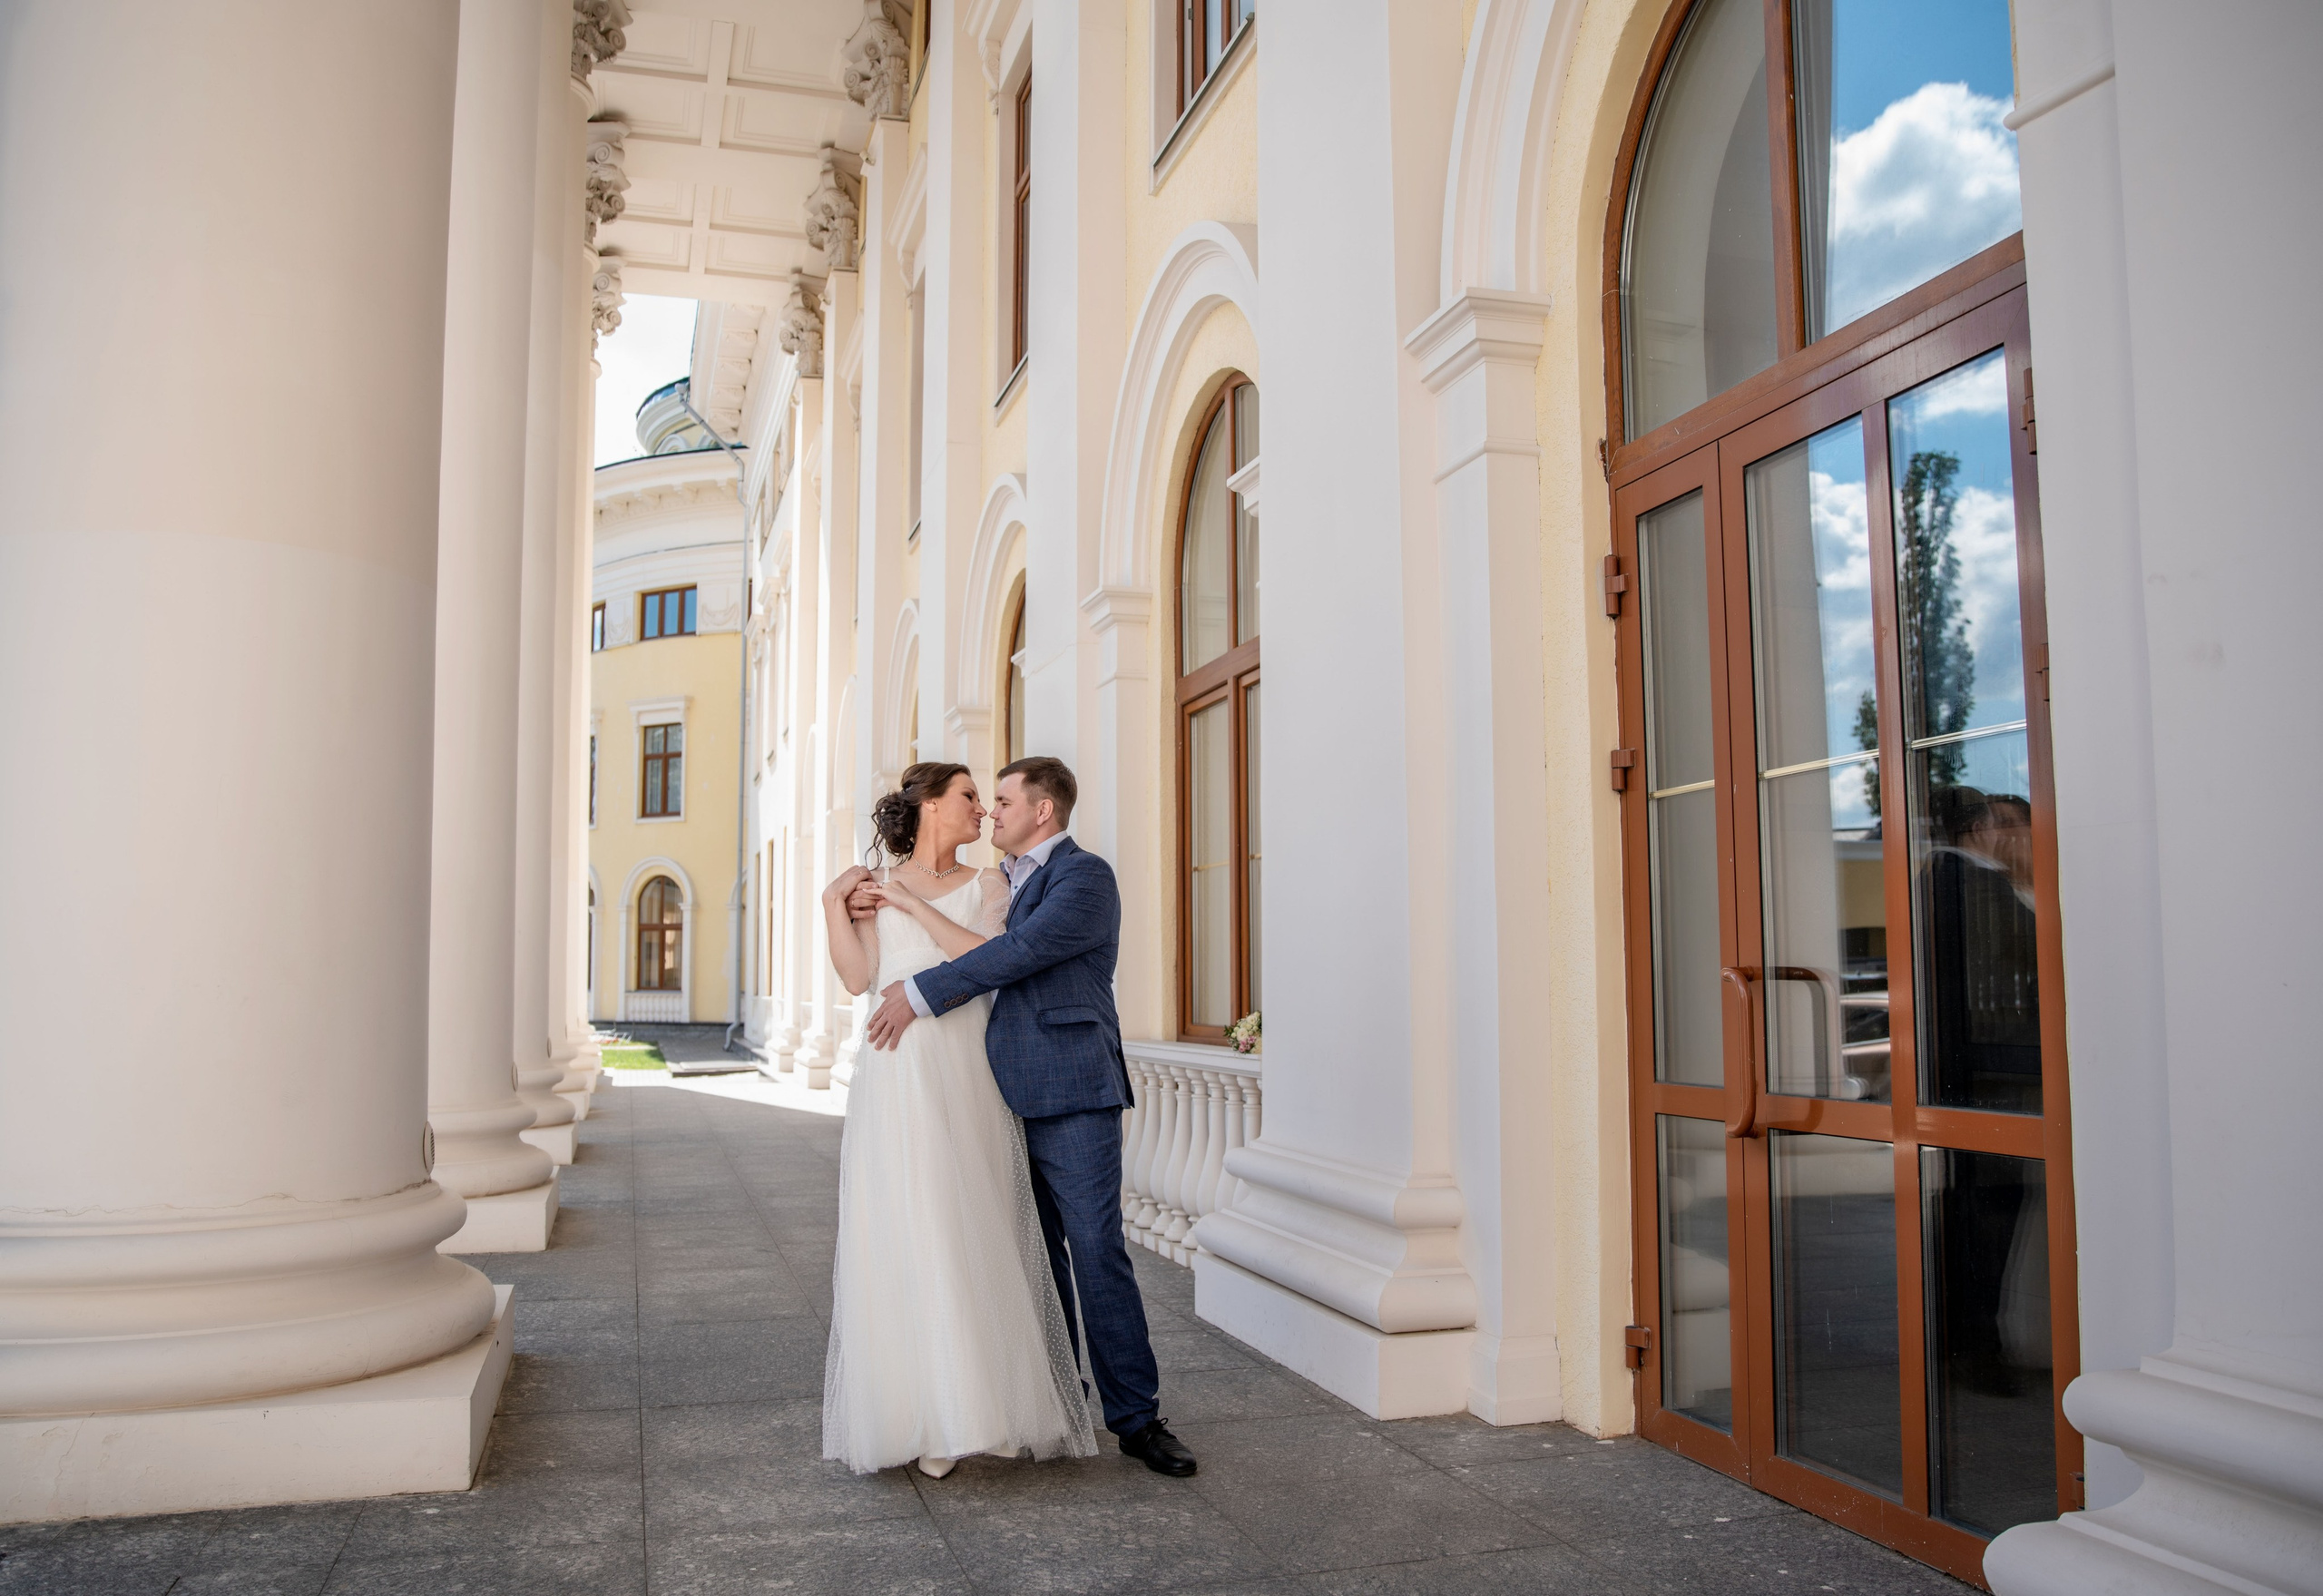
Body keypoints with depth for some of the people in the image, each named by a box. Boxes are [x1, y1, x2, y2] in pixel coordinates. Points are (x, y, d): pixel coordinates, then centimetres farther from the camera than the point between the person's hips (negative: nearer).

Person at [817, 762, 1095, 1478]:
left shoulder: (987, 886, 10)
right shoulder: (872, 886, 10)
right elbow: (858, 978, -1)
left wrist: (916, 906, -8)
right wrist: (832, 904, -9)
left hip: (966, 1078, 0)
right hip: (894, 1078, 0)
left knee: (973, 1239, 1)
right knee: (900, 1243, -2)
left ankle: (979, 1403, 15)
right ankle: (921, 1416, 8)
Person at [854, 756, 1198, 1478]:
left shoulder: (1086, 876, -9)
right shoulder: (1002, 883, 18)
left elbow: (1019, 951, -19)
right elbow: (971, 952, 27)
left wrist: (918, 993, -16)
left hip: (1071, 1096, -8)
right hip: (1010, 1096, 8)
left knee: (1097, 1251, -7)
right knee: (1036, 1255, 13)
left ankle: (1136, 1415, 1)